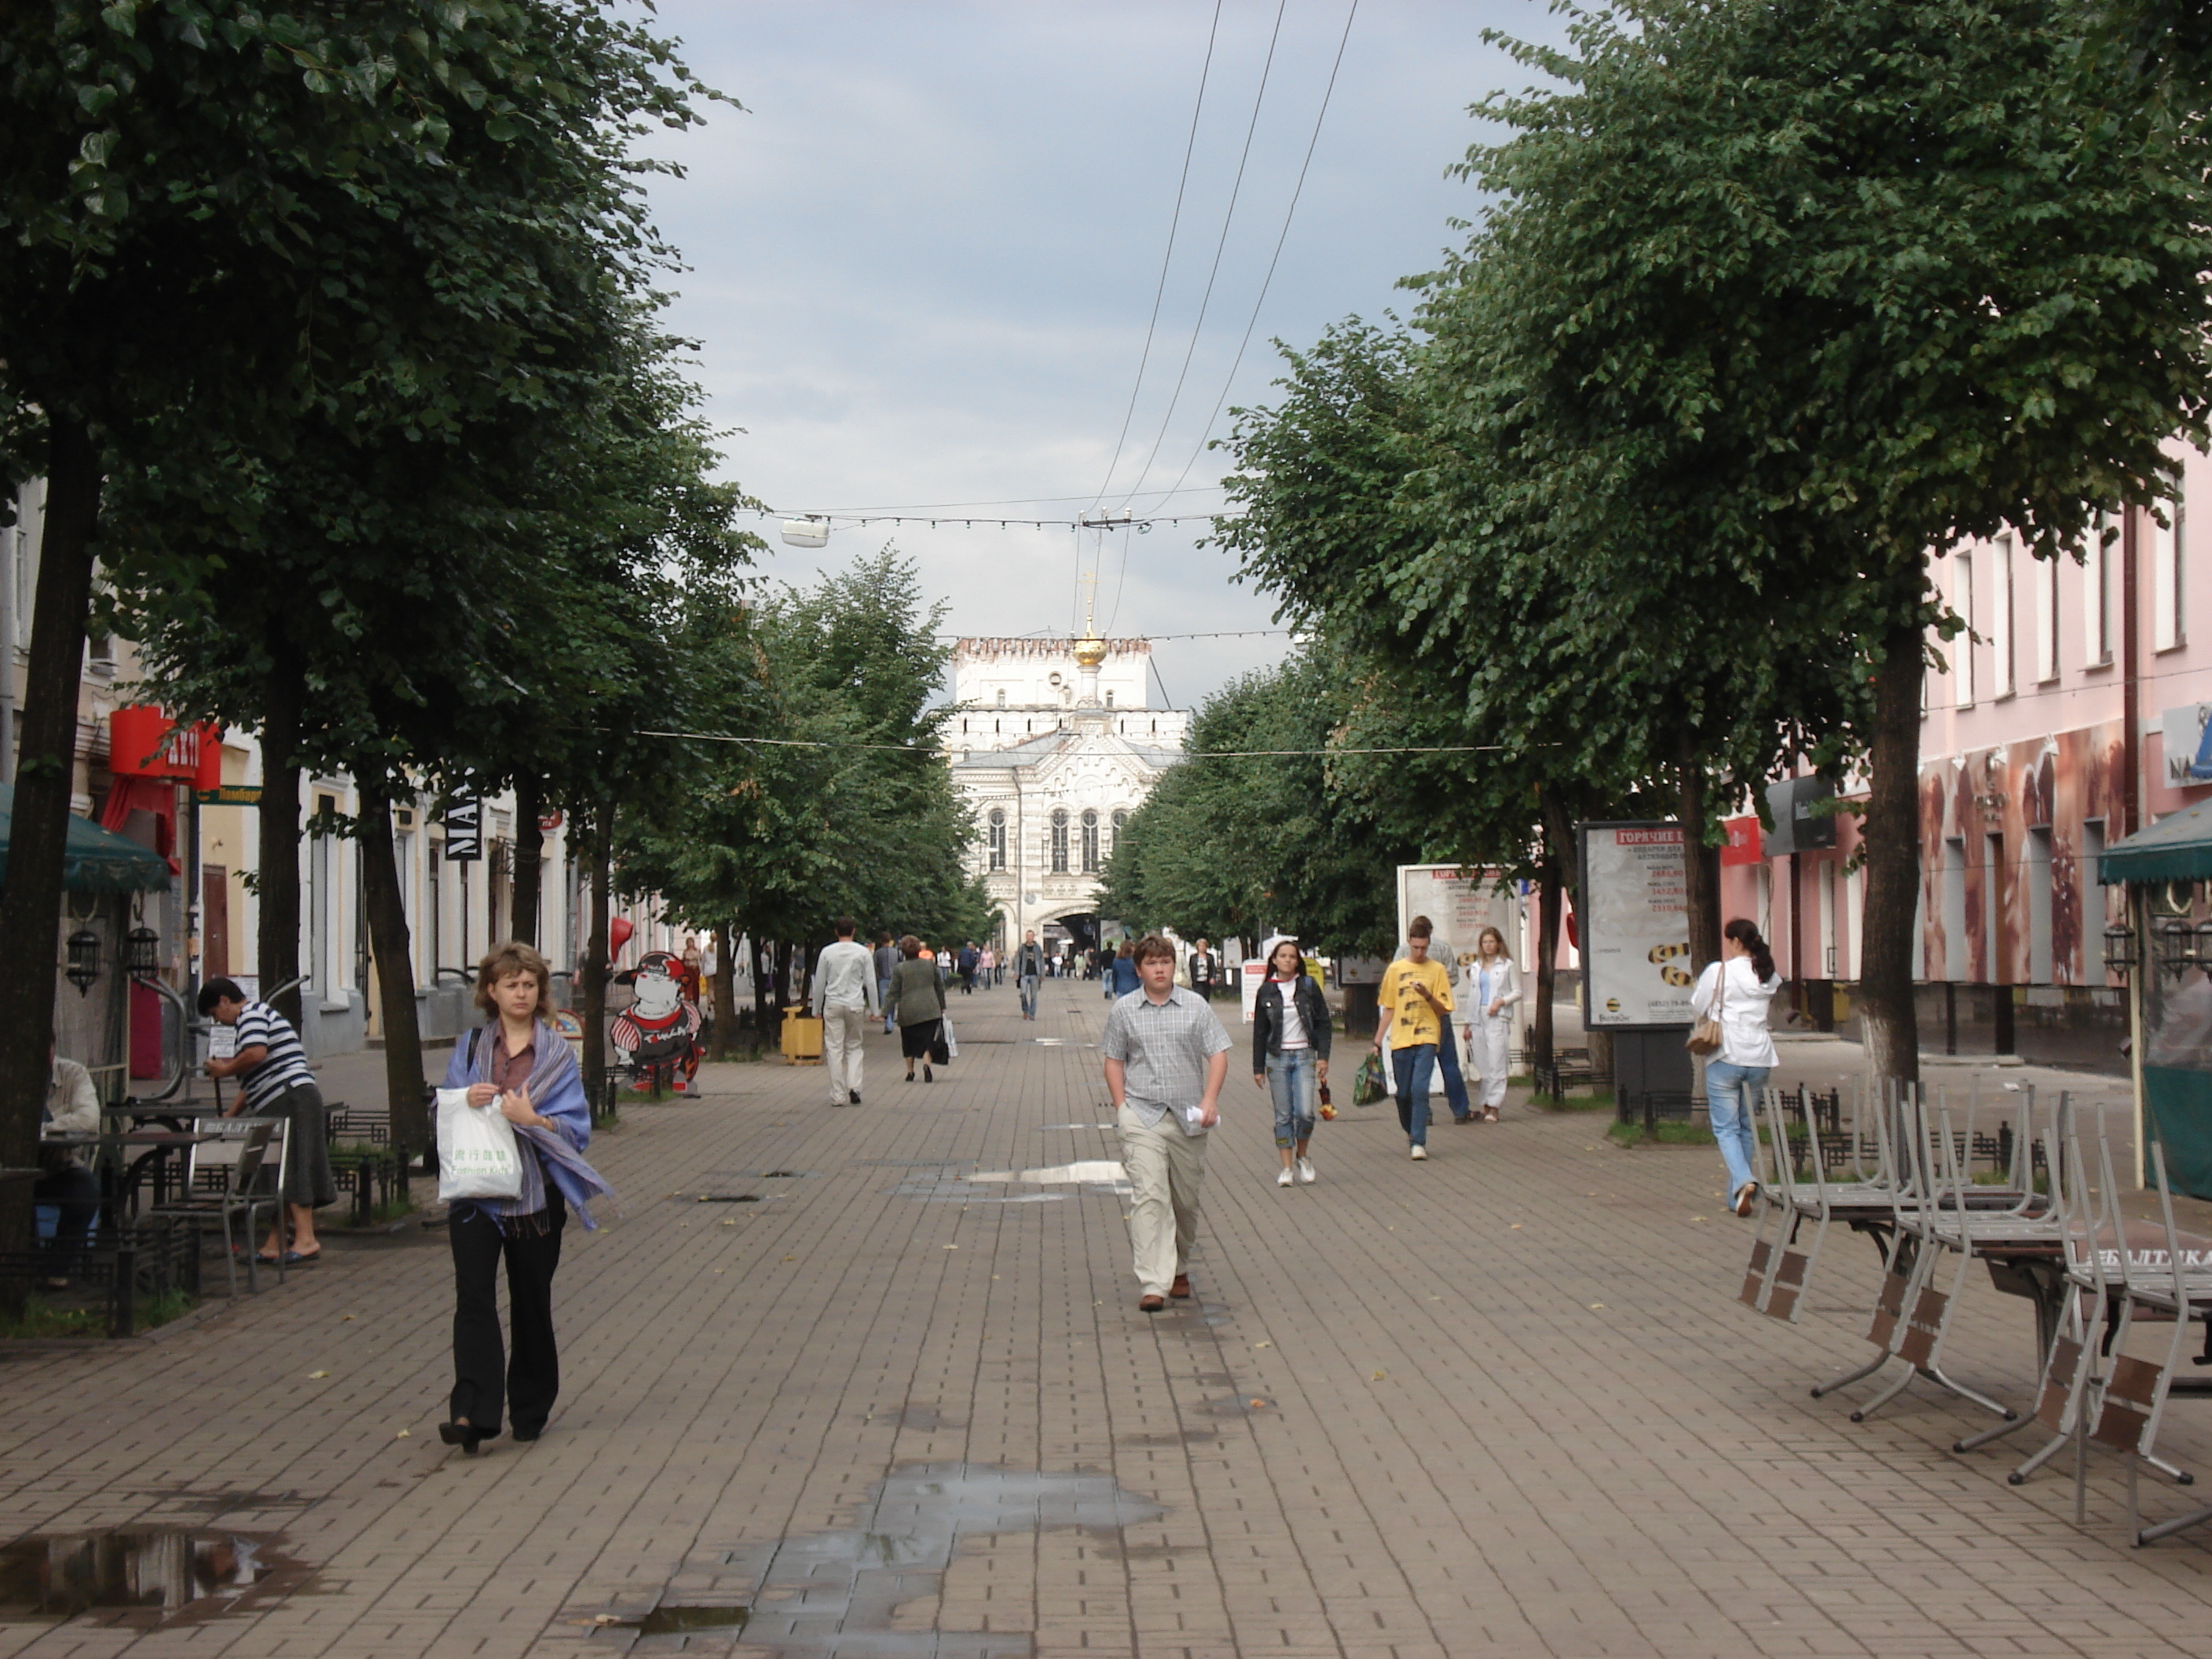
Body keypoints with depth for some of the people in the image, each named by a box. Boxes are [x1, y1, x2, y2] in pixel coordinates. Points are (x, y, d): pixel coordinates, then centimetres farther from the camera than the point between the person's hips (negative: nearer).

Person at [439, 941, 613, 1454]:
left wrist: (532, 1120, -19)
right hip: (475, 1192, 0)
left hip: (535, 1194, 0)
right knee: (473, 1297, -14)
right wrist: (468, 1102, -10)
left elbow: (577, 1128, -2)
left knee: (531, 1304, 8)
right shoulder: (469, 1048, 9)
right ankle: (472, 1413, -21)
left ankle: (530, 1410, 22)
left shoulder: (558, 1054, 4)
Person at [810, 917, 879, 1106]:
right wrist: (874, 1009, 8)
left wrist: (817, 1009, 12)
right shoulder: (863, 952, 0)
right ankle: (854, 1086, -5)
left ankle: (838, 1096, 1)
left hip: (833, 1005, 0)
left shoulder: (827, 952, 0)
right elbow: (870, 982, 1)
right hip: (855, 1005, 0)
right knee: (854, 1047, 13)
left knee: (834, 1049, 2)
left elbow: (819, 982, 3)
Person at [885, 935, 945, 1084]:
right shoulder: (930, 964, 6)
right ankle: (926, 1064, -22)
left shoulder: (899, 969, -3)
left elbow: (893, 993, -5)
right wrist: (942, 1007, 24)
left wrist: (885, 1012, -3)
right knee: (927, 1042, 2)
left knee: (909, 1043, 14)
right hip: (930, 1010, 1)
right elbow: (940, 987, 14)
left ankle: (910, 1072, 18)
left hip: (908, 1012, -1)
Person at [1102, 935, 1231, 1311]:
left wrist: (1209, 1100, -8)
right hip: (1141, 1115, -2)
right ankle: (1152, 1284, -18)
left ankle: (1180, 1268, 33)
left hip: (1188, 1117, 2)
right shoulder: (1124, 1010, 5)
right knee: (1149, 1196, -14)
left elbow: (1217, 1054, 4)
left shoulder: (1195, 1006, 5)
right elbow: (1114, 1061, 10)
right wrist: (1121, 1107, -1)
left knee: (1186, 1199, 12)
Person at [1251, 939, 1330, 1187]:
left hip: (1304, 1056, -1)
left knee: (1305, 1112, -11)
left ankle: (1302, 1156, 14)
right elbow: (1259, 1031, 8)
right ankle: (1287, 1167, 8)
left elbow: (1323, 1023, 4)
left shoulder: (1309, 987, 2)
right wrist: (1258, 1068, 6)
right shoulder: (1266, 992, 4)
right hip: (1277, 1057, 1)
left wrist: (1323, 1057, -5)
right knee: (1283, 1116, 1)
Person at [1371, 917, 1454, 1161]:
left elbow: (1444, 1010, 3)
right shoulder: (1395, 969, 7)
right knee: (1404, 1093, 8)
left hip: (1426, 1038, -2)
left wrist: (1428, 996, -16)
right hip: (1400, 1040, 2)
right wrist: (1377, 1041, 7)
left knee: (1419, 1089, -15)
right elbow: (1388, 1009, 11)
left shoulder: (1437, 970, 3)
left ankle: (1419, 1142, -13)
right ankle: (1411, 1132, 32)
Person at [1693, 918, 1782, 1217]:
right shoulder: (1768, 976, 6)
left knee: (1726, 1127, -2)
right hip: (1759, 1057, 5)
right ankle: (1738, 1192, 18)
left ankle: (1743, 1181, -26)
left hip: (1726, 1057, -5)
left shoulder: (1717, 972, -7)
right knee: (1747, 1125, 15)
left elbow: (1696, 1010, 2)